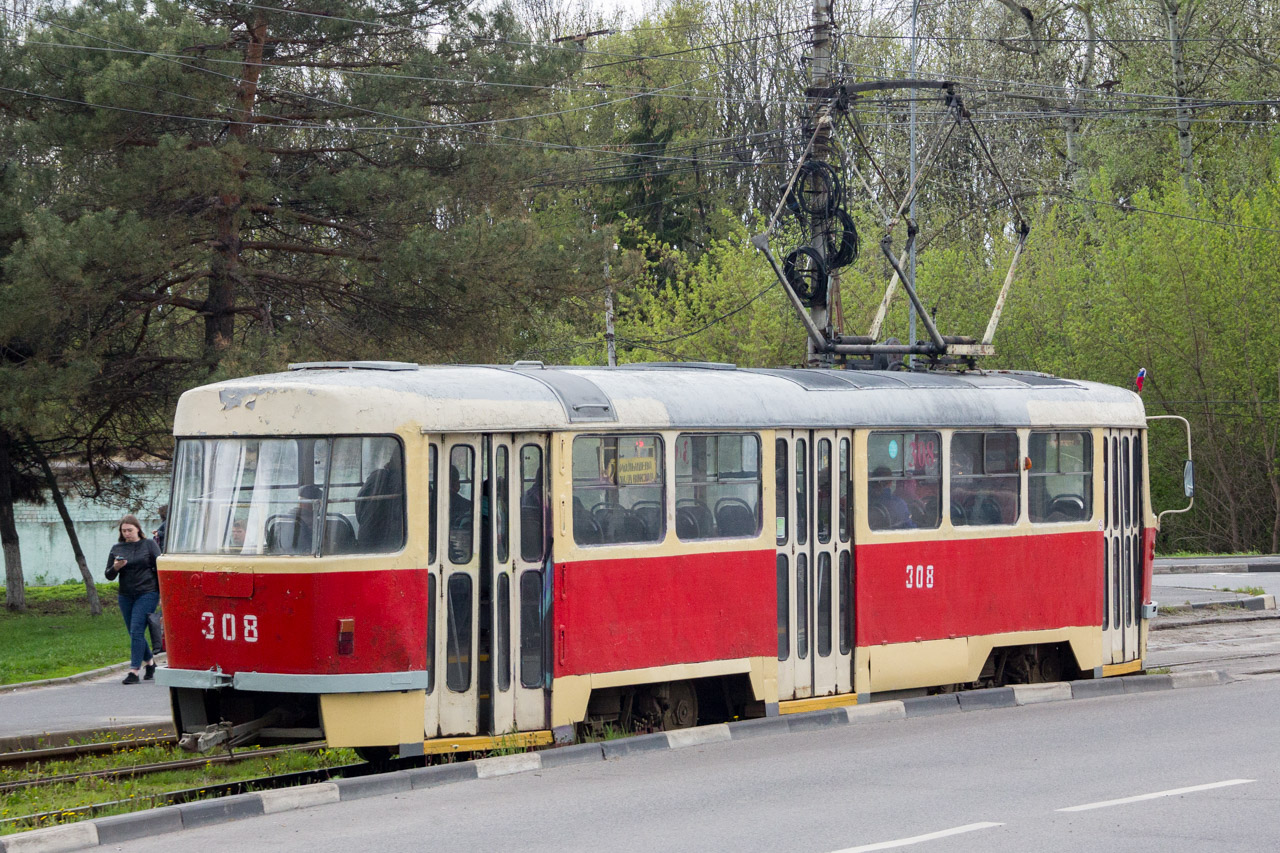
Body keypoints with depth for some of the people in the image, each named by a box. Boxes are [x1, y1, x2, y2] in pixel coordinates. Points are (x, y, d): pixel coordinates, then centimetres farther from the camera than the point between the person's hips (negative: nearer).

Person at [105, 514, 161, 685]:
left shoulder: (149, 545, 1)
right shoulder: (117, 548, 10)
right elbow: (109, 576, 10)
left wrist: (162, 595, -4)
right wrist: (115, 568, -12)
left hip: (147, 594, -5)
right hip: (126, 597, 5)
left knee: (137, 631, -14)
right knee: (134, 633, 11)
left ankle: (134, 671, -15)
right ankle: (150, 662, 32)